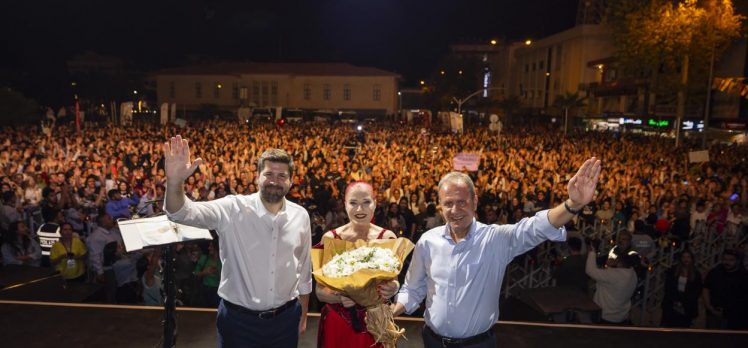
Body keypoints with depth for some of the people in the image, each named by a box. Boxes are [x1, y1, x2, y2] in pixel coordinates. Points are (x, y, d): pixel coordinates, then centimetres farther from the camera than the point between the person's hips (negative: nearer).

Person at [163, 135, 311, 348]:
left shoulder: (300, 216, -3)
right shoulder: (233, 209, -11)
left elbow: (304, 270, 6)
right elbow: (183, 213, -23)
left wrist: (303, 316, 12)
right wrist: (175, 181, -42)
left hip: (285, 319, 3)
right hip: (238, 320, -2)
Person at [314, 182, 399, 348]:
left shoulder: (387, 238, -7)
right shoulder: (331, 238, -10)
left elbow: (394, 281, 0)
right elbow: (320, 290, -6)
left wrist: (392, 288, -22)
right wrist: (339, 297, -25)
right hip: (338, 323, -1)